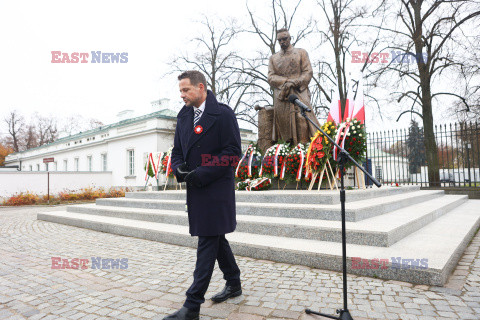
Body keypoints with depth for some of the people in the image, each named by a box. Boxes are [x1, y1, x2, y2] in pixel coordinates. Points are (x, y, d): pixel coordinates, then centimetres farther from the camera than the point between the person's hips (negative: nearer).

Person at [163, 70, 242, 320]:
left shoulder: (223, 114, -9)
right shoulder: (183, 117, 12)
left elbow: (233, 152, -15)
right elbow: (177, 151, 16)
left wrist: (202, 173, -20)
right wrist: (179, 169, -7)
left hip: (216, 188, -8)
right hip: (195, 188, 8)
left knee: (207, 243, -3)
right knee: (216, 239, 18)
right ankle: (234, 284, 37)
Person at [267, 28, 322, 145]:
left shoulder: (301, 52, 17)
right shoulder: (273, 58, 22)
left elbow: (308, 72, 5)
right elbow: (271, 77, 8)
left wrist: (294, 83, -11)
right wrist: (287, 81, -9)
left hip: (299, 93, -2)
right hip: (281, 96, 2)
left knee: (303, 119, -16)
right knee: (284, 122, -7)